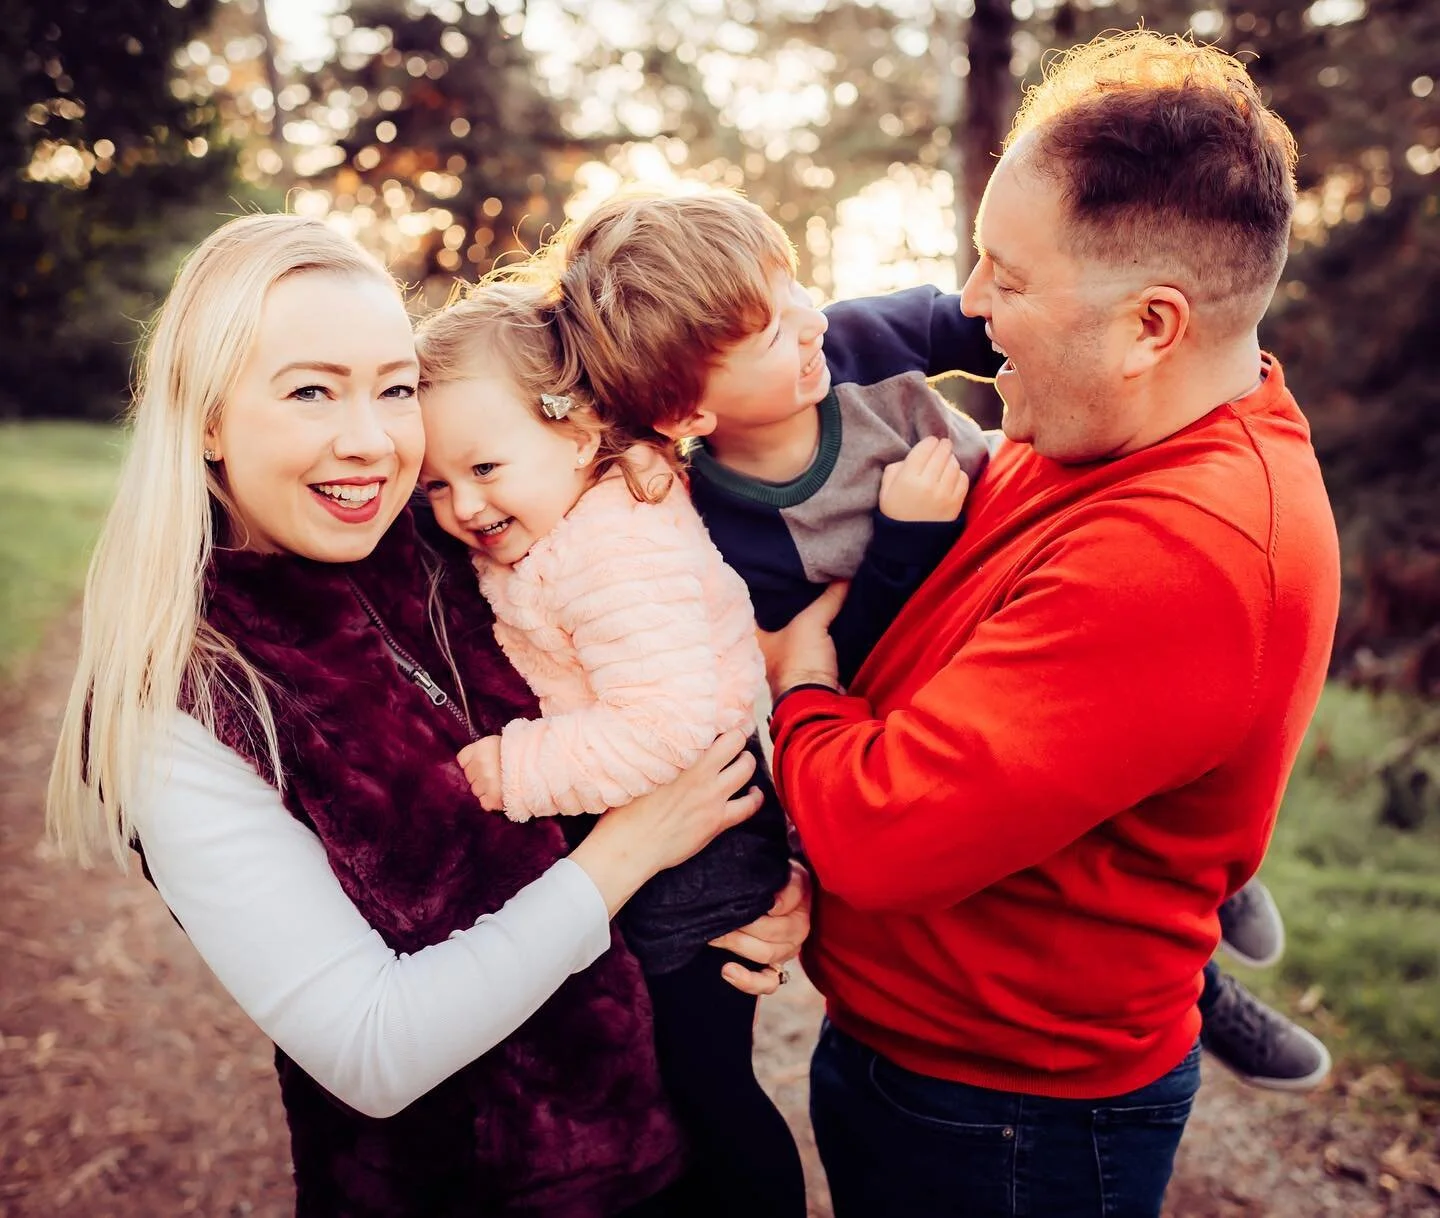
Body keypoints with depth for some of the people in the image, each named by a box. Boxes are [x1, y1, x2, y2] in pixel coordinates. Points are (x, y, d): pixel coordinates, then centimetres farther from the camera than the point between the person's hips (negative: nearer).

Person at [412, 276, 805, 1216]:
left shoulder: (615, 546, -29)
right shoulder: (539, 526, 1)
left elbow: (666, 730, -38)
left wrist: (490, 771, -31)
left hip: (696, 862, -10)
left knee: (702, 1083, 9)